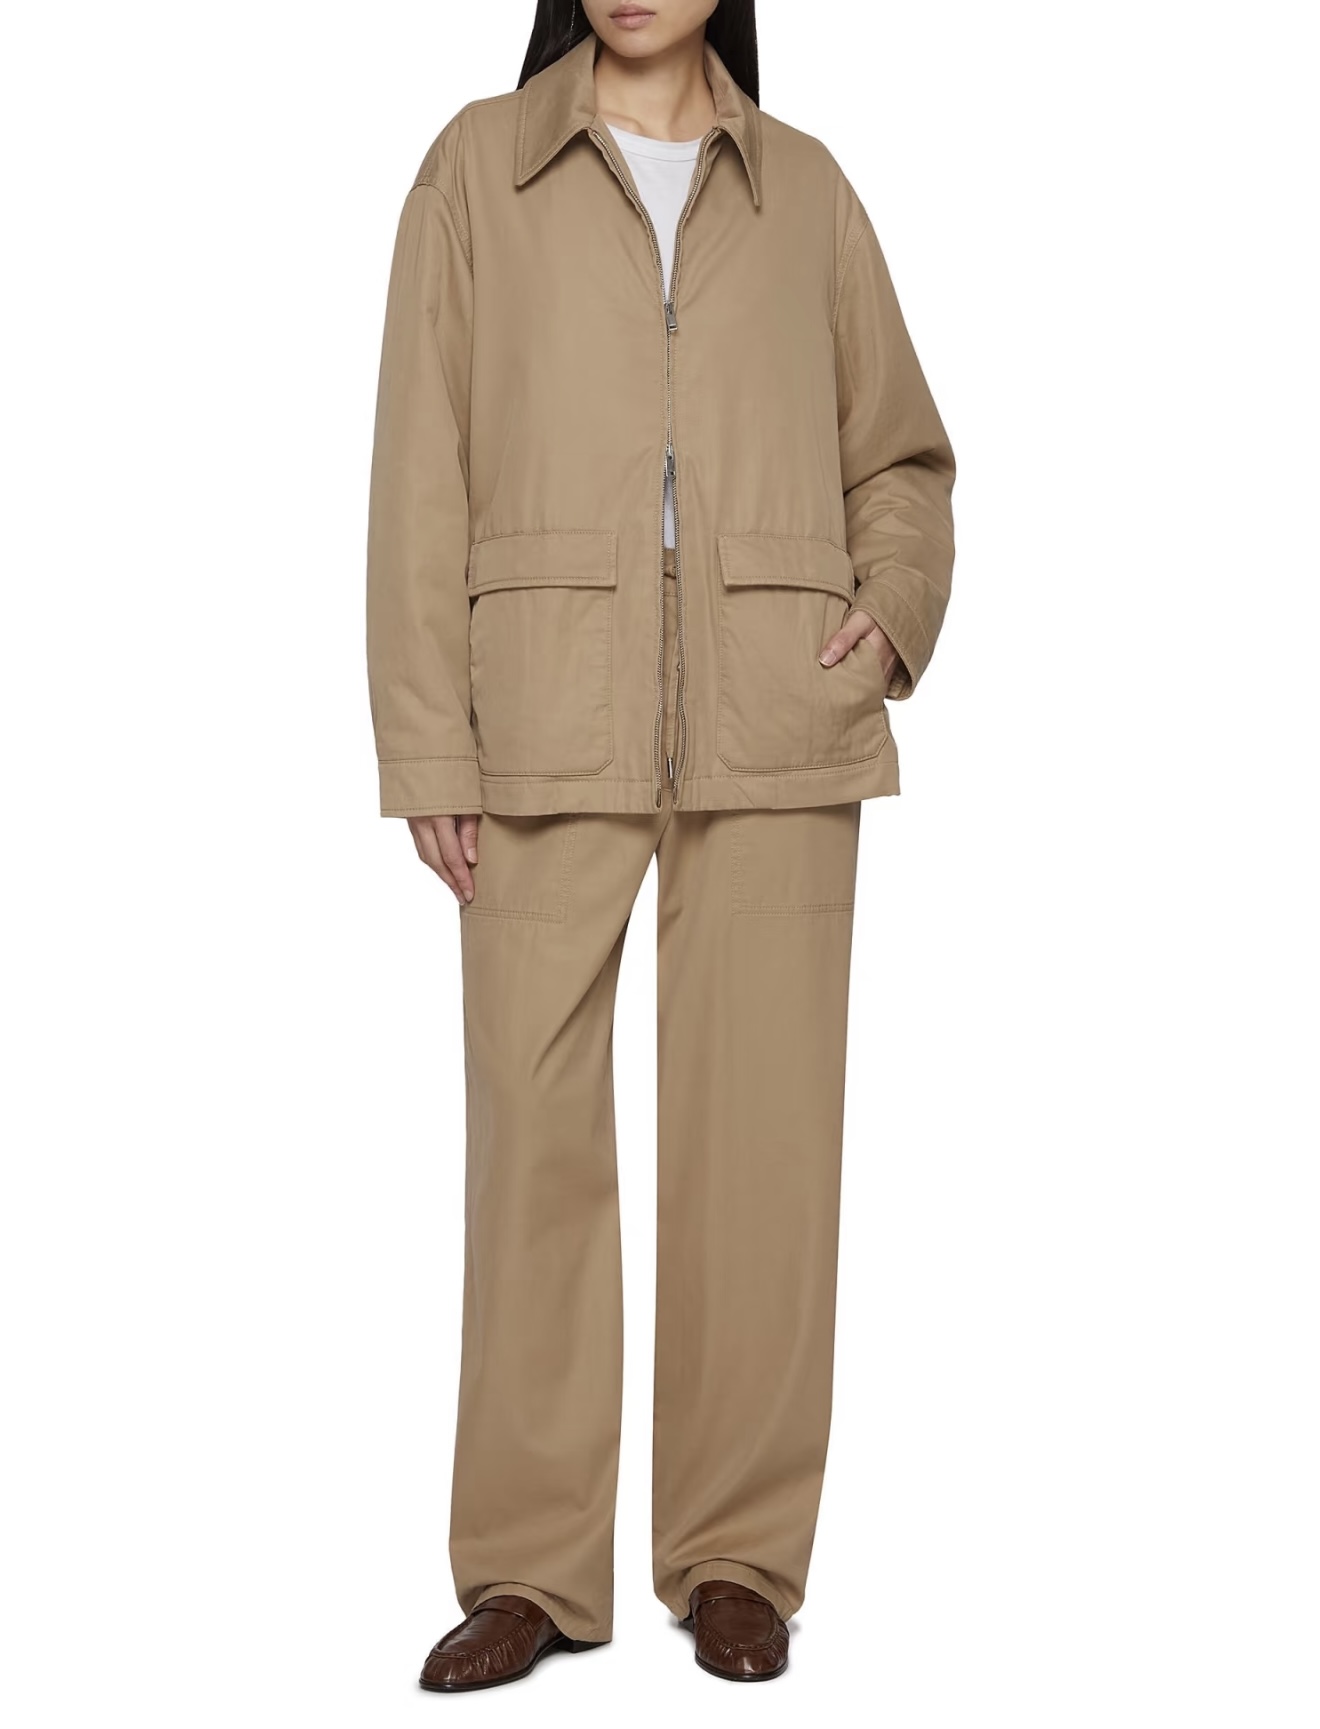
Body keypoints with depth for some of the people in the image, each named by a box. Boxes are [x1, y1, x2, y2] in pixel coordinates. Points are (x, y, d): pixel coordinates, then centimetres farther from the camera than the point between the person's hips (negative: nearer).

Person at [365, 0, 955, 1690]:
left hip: (776, 730, 1)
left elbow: (899, 456, 20)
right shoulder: (479, 166, 9)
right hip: (550, 725, -1)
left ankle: (738, 1554, 13)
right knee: (532, 1127, -1)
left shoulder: (802, 188, 13)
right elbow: (423, 468, 3)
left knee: (760, 1132, 1)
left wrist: (894, 611, -1)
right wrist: (428, 748, -4)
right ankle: (531, 1564, 11)